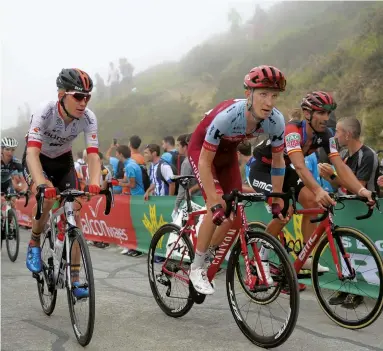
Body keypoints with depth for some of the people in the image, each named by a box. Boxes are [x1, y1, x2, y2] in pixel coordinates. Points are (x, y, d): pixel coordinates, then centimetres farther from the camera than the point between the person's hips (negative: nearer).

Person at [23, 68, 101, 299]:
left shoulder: (88, 118, -24)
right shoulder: (44, 114, -33)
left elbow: (93, 154, -29)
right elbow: (32, 152, -43)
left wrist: (95, 182, -49)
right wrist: (41, 184, -60)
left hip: (63, 162, 3)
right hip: (38, 161, -3)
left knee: (74, 212, -9)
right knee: (47, 196, -34)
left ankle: (75, 280, -2)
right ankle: (34, 244, -5)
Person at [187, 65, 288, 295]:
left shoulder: (276, 121, -26)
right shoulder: (226, 116, -40)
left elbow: (278, 160, -9)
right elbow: (205, 162, -32)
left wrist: (277, 200, -7)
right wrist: (215, 202, -34)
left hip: (228, 152, 5)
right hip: (201, 149, -5)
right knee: (218, 206, -21)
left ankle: (208, 257, 21)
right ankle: (197, 267, -6)